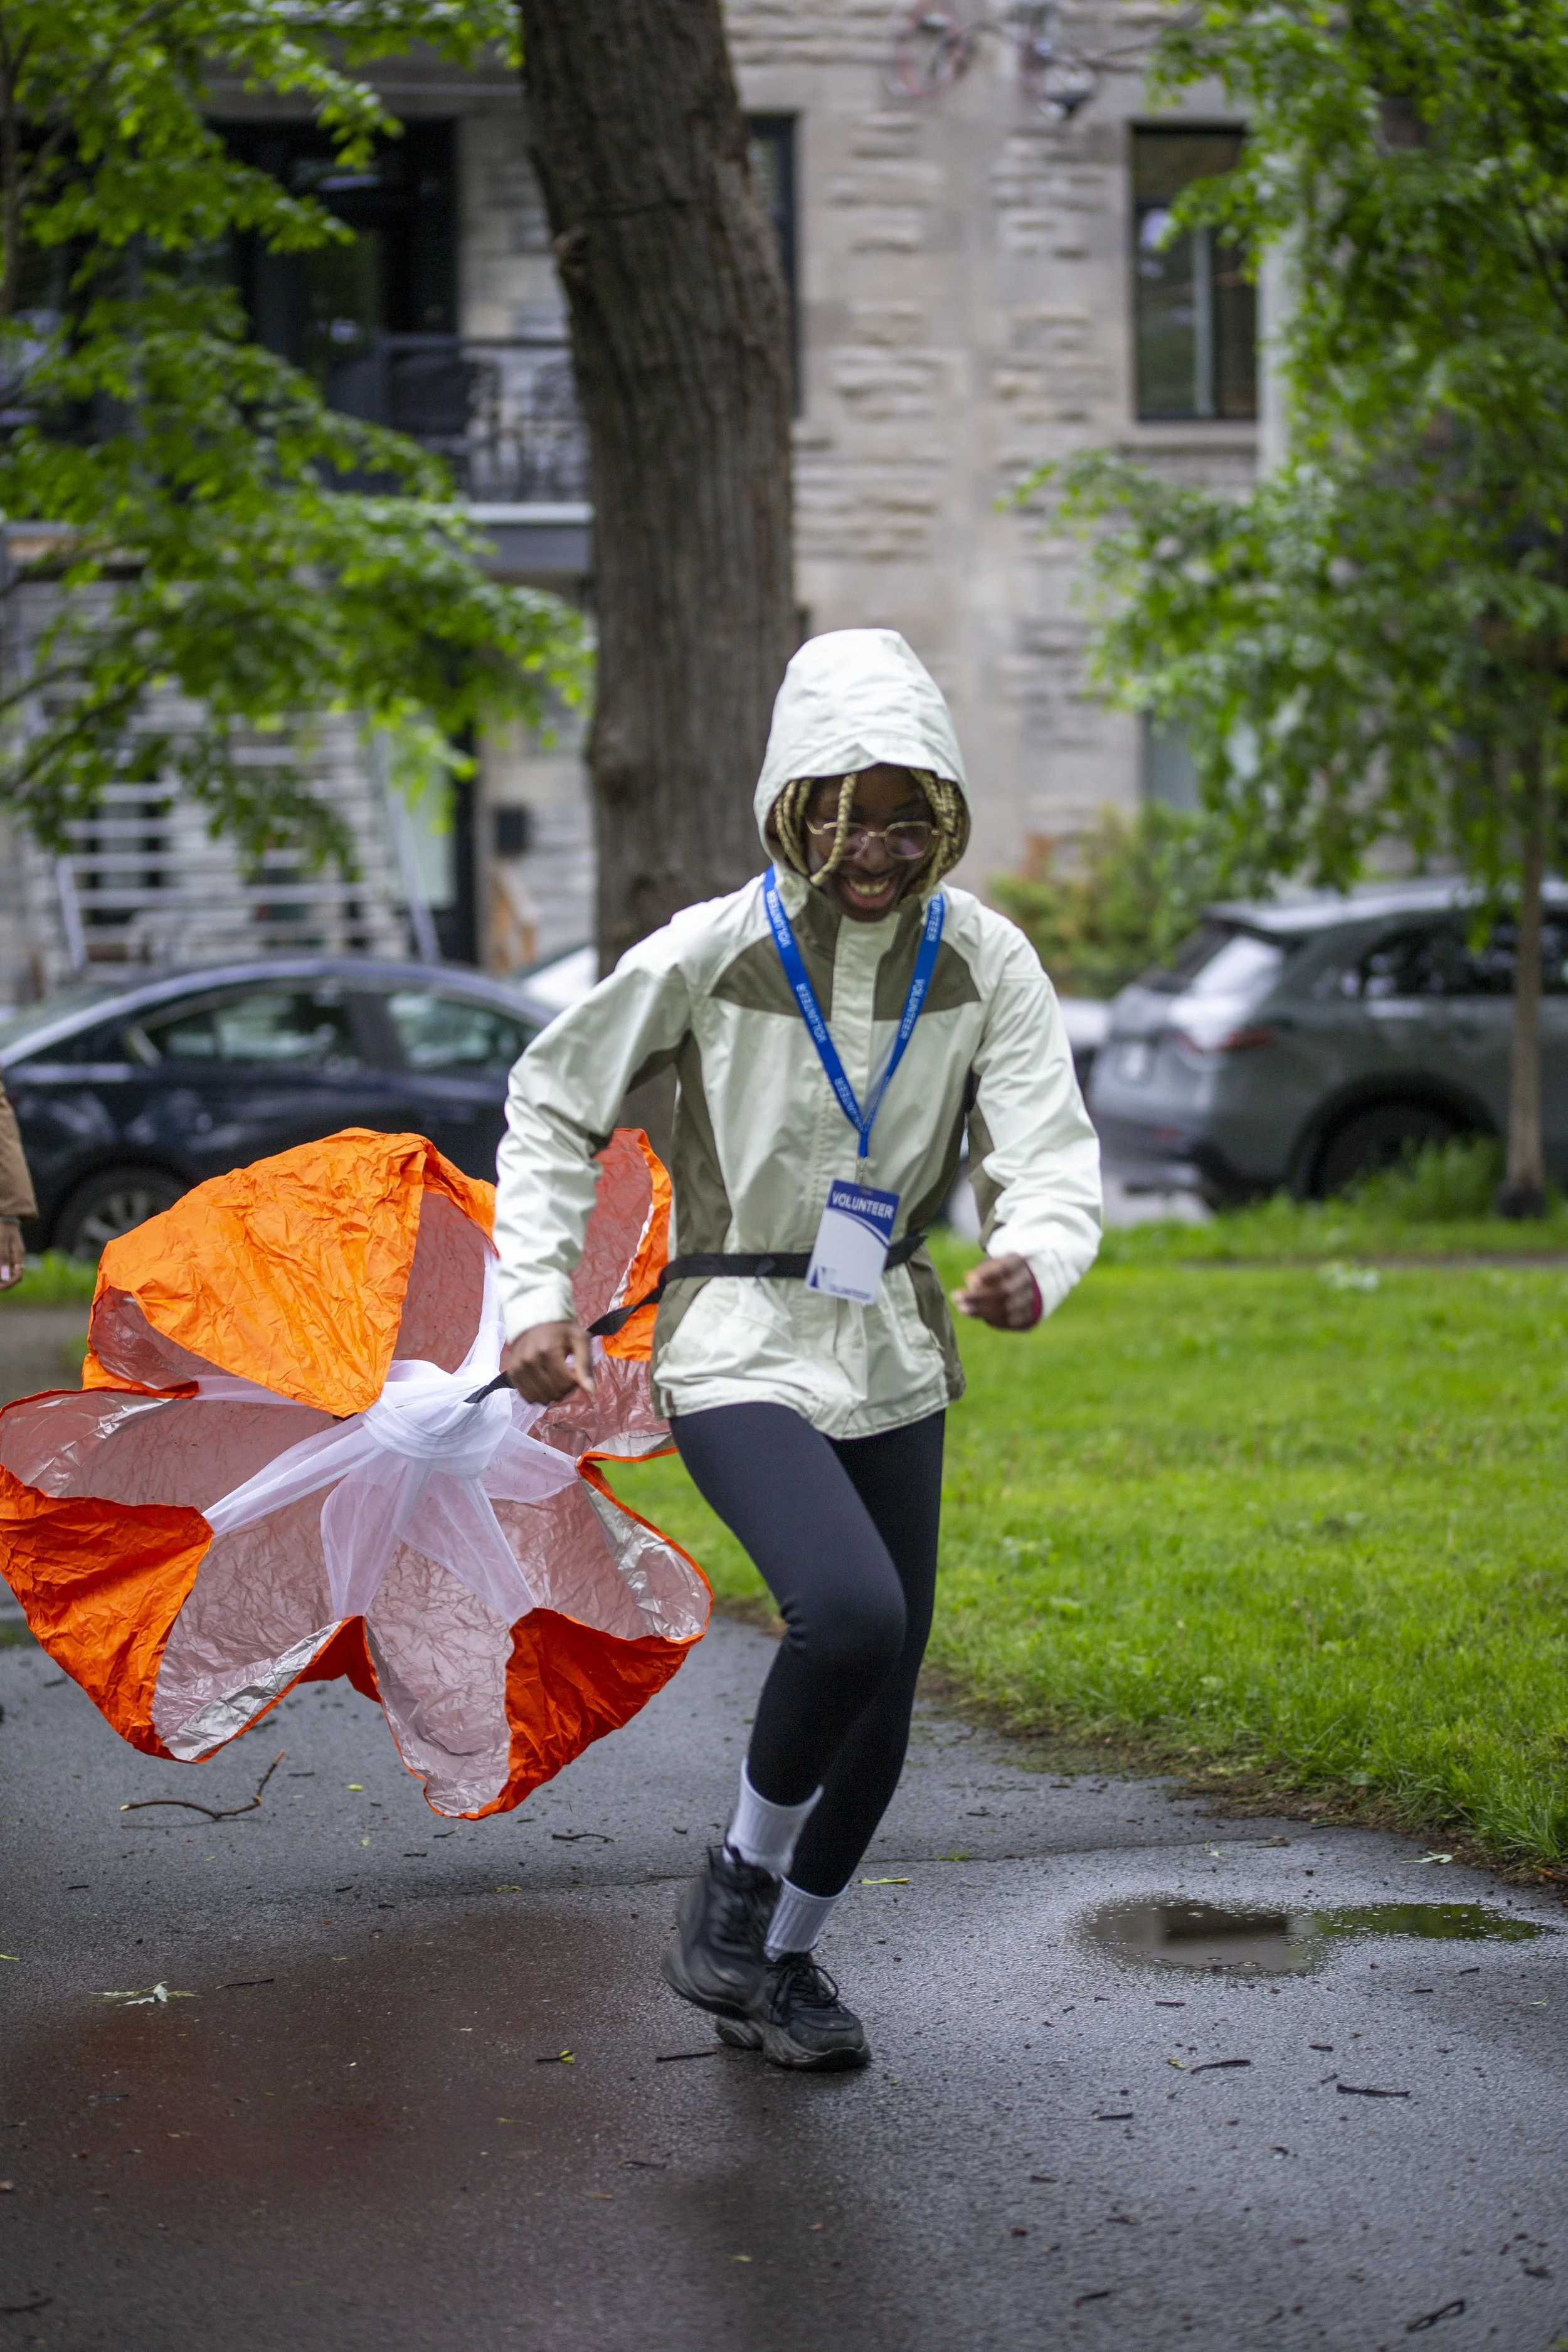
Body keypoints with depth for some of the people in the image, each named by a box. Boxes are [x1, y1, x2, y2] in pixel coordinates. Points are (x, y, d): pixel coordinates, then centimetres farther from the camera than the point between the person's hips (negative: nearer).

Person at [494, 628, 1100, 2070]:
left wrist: (1034, 1260, -34)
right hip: (738, 1350, -4)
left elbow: (1050, 1152, -11)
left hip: (892, 1356, 4)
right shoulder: (708, 955, -11)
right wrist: (536, 1295, -7)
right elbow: (552, 1105, 2)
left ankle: (785, 1957, 33)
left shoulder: (986, 962, -4)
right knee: (851, 1614, -28)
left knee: (882, 1707, 10)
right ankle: (740, 1874, -3)